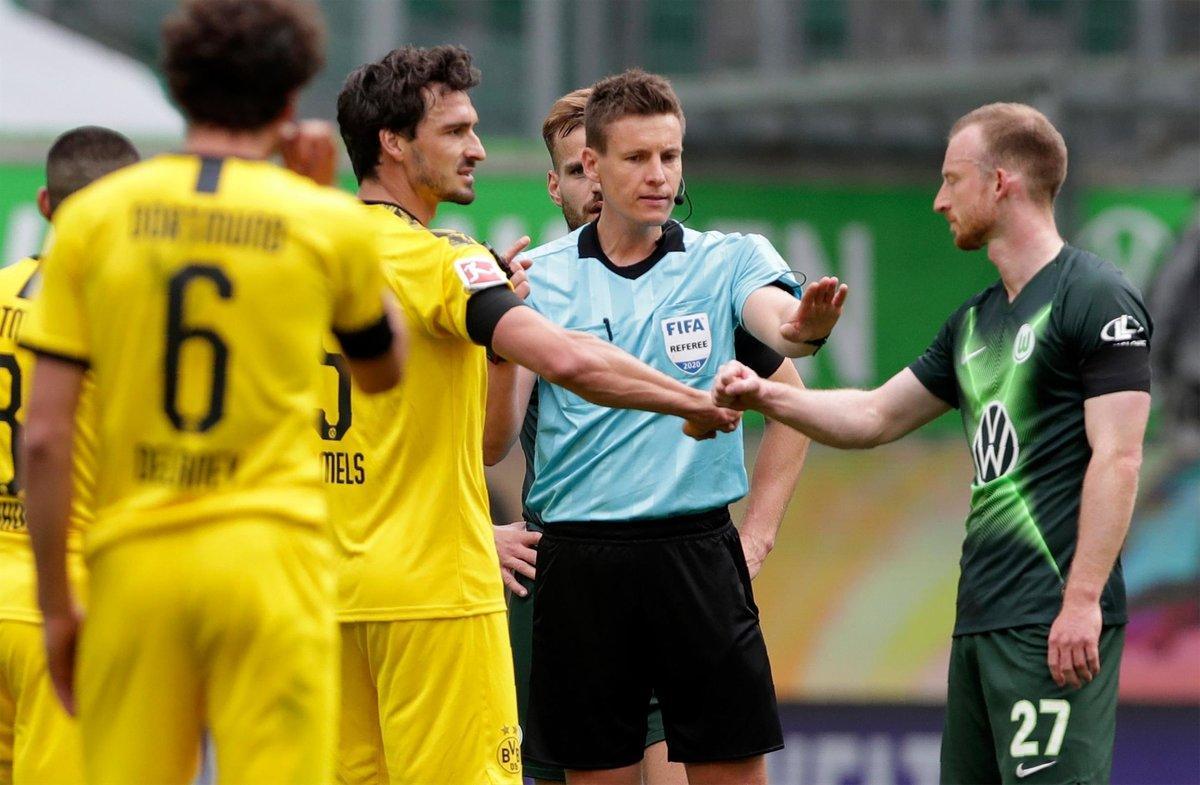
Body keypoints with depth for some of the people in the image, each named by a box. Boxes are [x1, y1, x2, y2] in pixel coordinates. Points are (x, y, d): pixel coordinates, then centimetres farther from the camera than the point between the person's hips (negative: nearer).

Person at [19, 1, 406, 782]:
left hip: (134, 564, 2)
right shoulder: (327, 222, 1)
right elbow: (383, 370, 22)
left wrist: (56, 604, 7)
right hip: (268, 548, -2)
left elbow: (44, 436, 0)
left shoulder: (93, 216, 3)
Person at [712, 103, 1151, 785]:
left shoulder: (1098, 298, -7)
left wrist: (1082, 601, -20)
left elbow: (1117, 458, -14)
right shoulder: (975, 323, 19)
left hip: (1056, 624, -9)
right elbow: (875, 417, 28)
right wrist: (766, 396, 14)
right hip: (981, 620, 9)